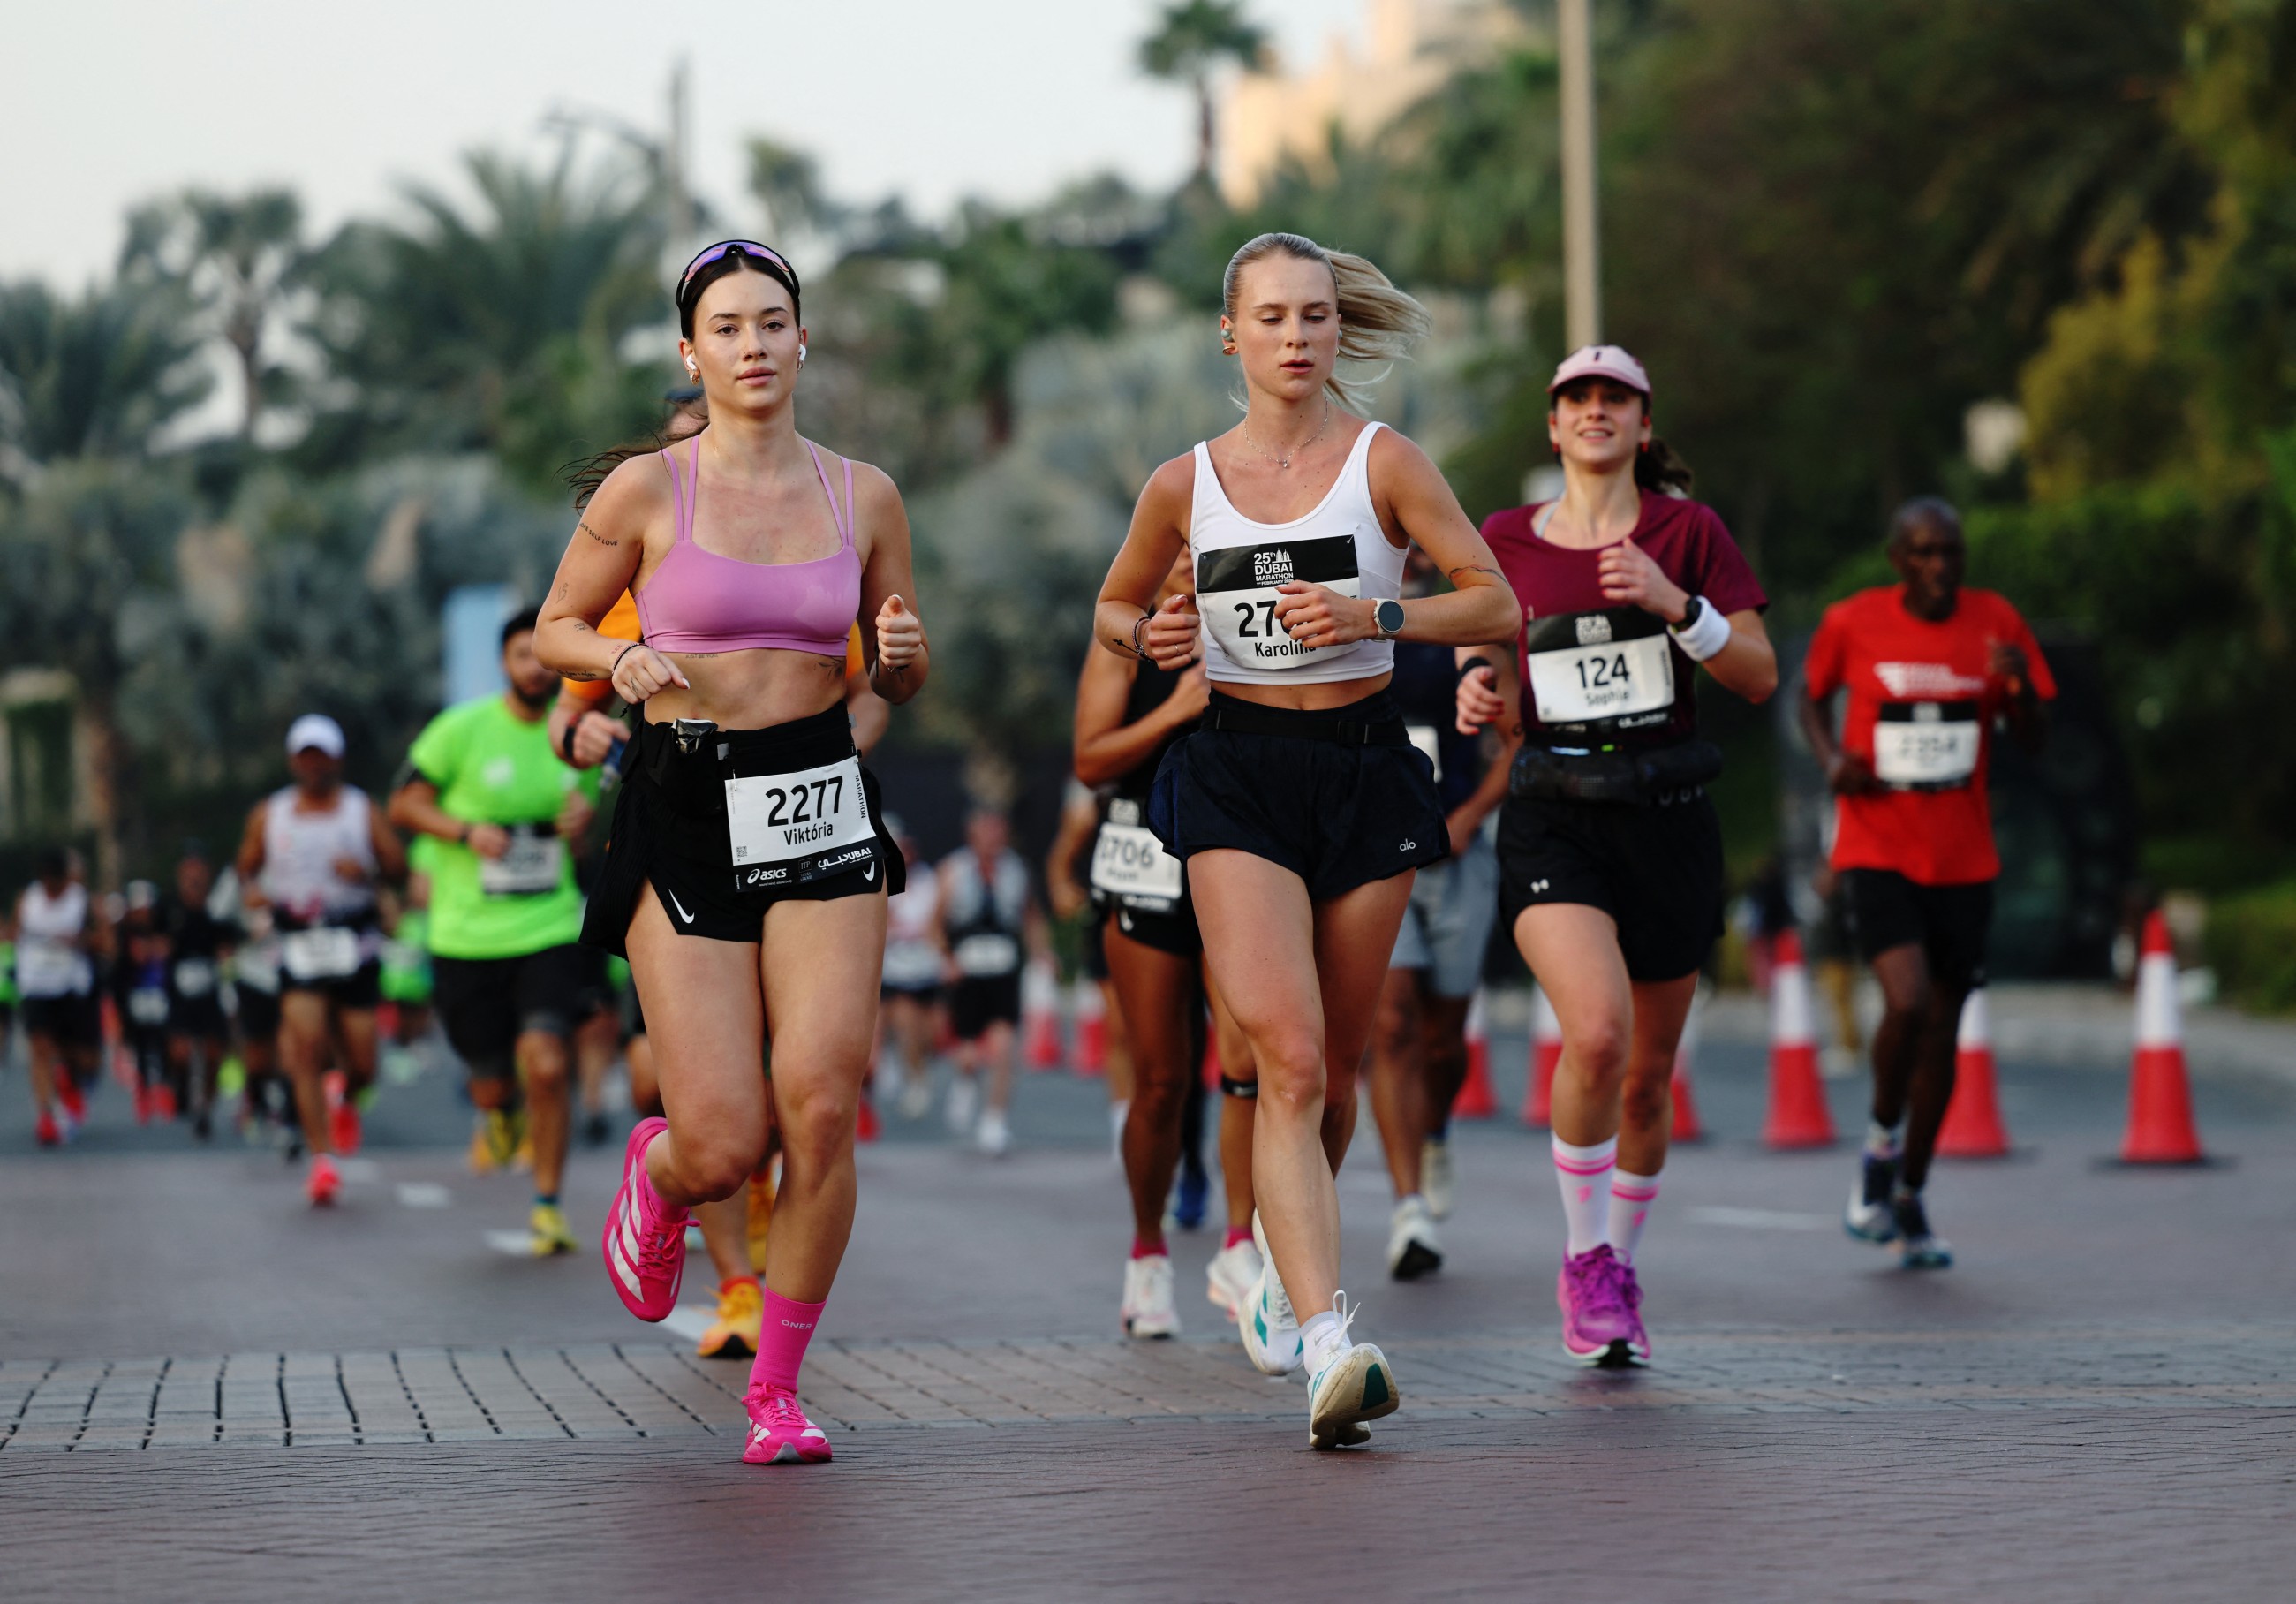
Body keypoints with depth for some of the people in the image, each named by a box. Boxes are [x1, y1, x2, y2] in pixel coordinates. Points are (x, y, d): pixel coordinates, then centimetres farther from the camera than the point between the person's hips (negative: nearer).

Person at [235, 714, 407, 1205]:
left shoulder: (363, 811, 6)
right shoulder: (269, 815, 10)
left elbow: (399, 865, 2)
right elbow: (247, 867, 16)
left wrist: (365, 871, -18)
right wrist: (251, 891, -7)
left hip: (356, 948, 0)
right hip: (299, 948, 0)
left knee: (362, 1062, 0)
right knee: (305, 1046, -17)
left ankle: (345, 1096, 38)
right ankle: (322, 1157, -14)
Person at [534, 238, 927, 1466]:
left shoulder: (864, 497, 8)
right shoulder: (646, 491, -1)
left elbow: (898, 680, 17)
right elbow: (553, 631, 9)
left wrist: (905, 653, -6)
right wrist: (621, 659, -12)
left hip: (821, 805, 2)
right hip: (684, 815, -2)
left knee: (820, 1107, -12)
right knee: (723, 1148, -7)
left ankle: (778, 1388, 6)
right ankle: (654, 1176, 33)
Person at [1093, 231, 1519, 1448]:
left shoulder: (1383, 462, -1)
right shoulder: (1184, 485, 5)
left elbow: (1496, 604, -1)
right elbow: (1113, 607, 20)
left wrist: (1375, 616, -17)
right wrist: (1148, 637, -3)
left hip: (1366, 768, 1)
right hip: (1237, 774, -1)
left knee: (1334, 1070, 10)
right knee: (1287, 1061, -17)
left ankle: (1280, 1266, 39)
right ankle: (1328, 1348, -26)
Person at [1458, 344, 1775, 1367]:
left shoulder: (1686, 531, 3)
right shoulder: (1506, 541, 7)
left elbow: (1760, 677, 0)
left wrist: (1677, 604, -15)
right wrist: (1483, 693, -7)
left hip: (1667, 817, 1)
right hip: (1552, 818, -1)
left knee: (1648, 1075, 9)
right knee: (1597, 1031, -25)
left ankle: (1618, 1269, 31)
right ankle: (1584, 1256, -6)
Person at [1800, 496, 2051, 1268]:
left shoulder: (1995, 623, 0)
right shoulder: (1852, 623, -5)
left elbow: (2031, 741, 3)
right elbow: (1811, 696, 13)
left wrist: (2019, 685, -18)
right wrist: (1832, 757, -6)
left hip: (1963, 860, 3)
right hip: (1876, 850, -3)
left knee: (1942, 1029, 8)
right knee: (1908, 1002, -23)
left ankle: (1909, 1200, 25)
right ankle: (1881, 1141, 6)